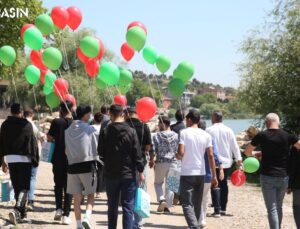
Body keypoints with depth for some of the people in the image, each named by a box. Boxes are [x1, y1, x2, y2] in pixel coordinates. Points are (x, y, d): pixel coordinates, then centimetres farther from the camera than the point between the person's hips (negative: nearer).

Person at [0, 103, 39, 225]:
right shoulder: (26, 124, -8)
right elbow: (33, 143, -8)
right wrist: (35, 160, 0)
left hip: (10, 159, 4)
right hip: (24, 159, -4)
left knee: (17, 186, 15)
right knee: (24, 186, -2)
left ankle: (22, 212, 21)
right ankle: (17, 210, -22)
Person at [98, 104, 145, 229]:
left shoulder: (105, 133, -6)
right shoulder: (131, 132, -8)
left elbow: (101, 154, 0)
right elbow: (137, 154, -7)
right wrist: (140, 171, 3)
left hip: (111, 174, 1)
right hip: (128, 174, -1)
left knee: (112, 207, 14)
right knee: (128, 207, 3)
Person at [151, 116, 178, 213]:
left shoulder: (157, 136, -8)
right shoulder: (176, 136, 0)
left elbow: (153, 151, -9)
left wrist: (151, 161, 5)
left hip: (160, 162, -2)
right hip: (173, 162, 2)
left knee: (158, 183, 15)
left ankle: (162, 200, -8)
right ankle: (167, 206, 11)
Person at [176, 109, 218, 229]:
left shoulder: (184, 133, -8)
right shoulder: (206, 135, 4)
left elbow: (181, 153, -16)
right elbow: (210, 155, 1)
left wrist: (177, 156, 7)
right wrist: (214, 176, 5)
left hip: (187, 174, -5)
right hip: (201, 174, 5)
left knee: (187, 204, -5)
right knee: (197, 204, 16)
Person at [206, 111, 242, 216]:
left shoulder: (209, 130, -6)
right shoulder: (228, 130, 0)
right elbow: (235, 146, 0)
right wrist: (238, 159, 4)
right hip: (226, 161, 3)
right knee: (224, 185, 13)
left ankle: (217, 210, -5)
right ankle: (223, 209, 17)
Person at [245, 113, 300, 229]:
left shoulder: (261, 136, -5)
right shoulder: (287, 136, -3)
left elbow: (247, 152, 6)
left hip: (267, 177, -2)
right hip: (283, 177, 3)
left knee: (272, 209, -2)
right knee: (279, 206, 19)